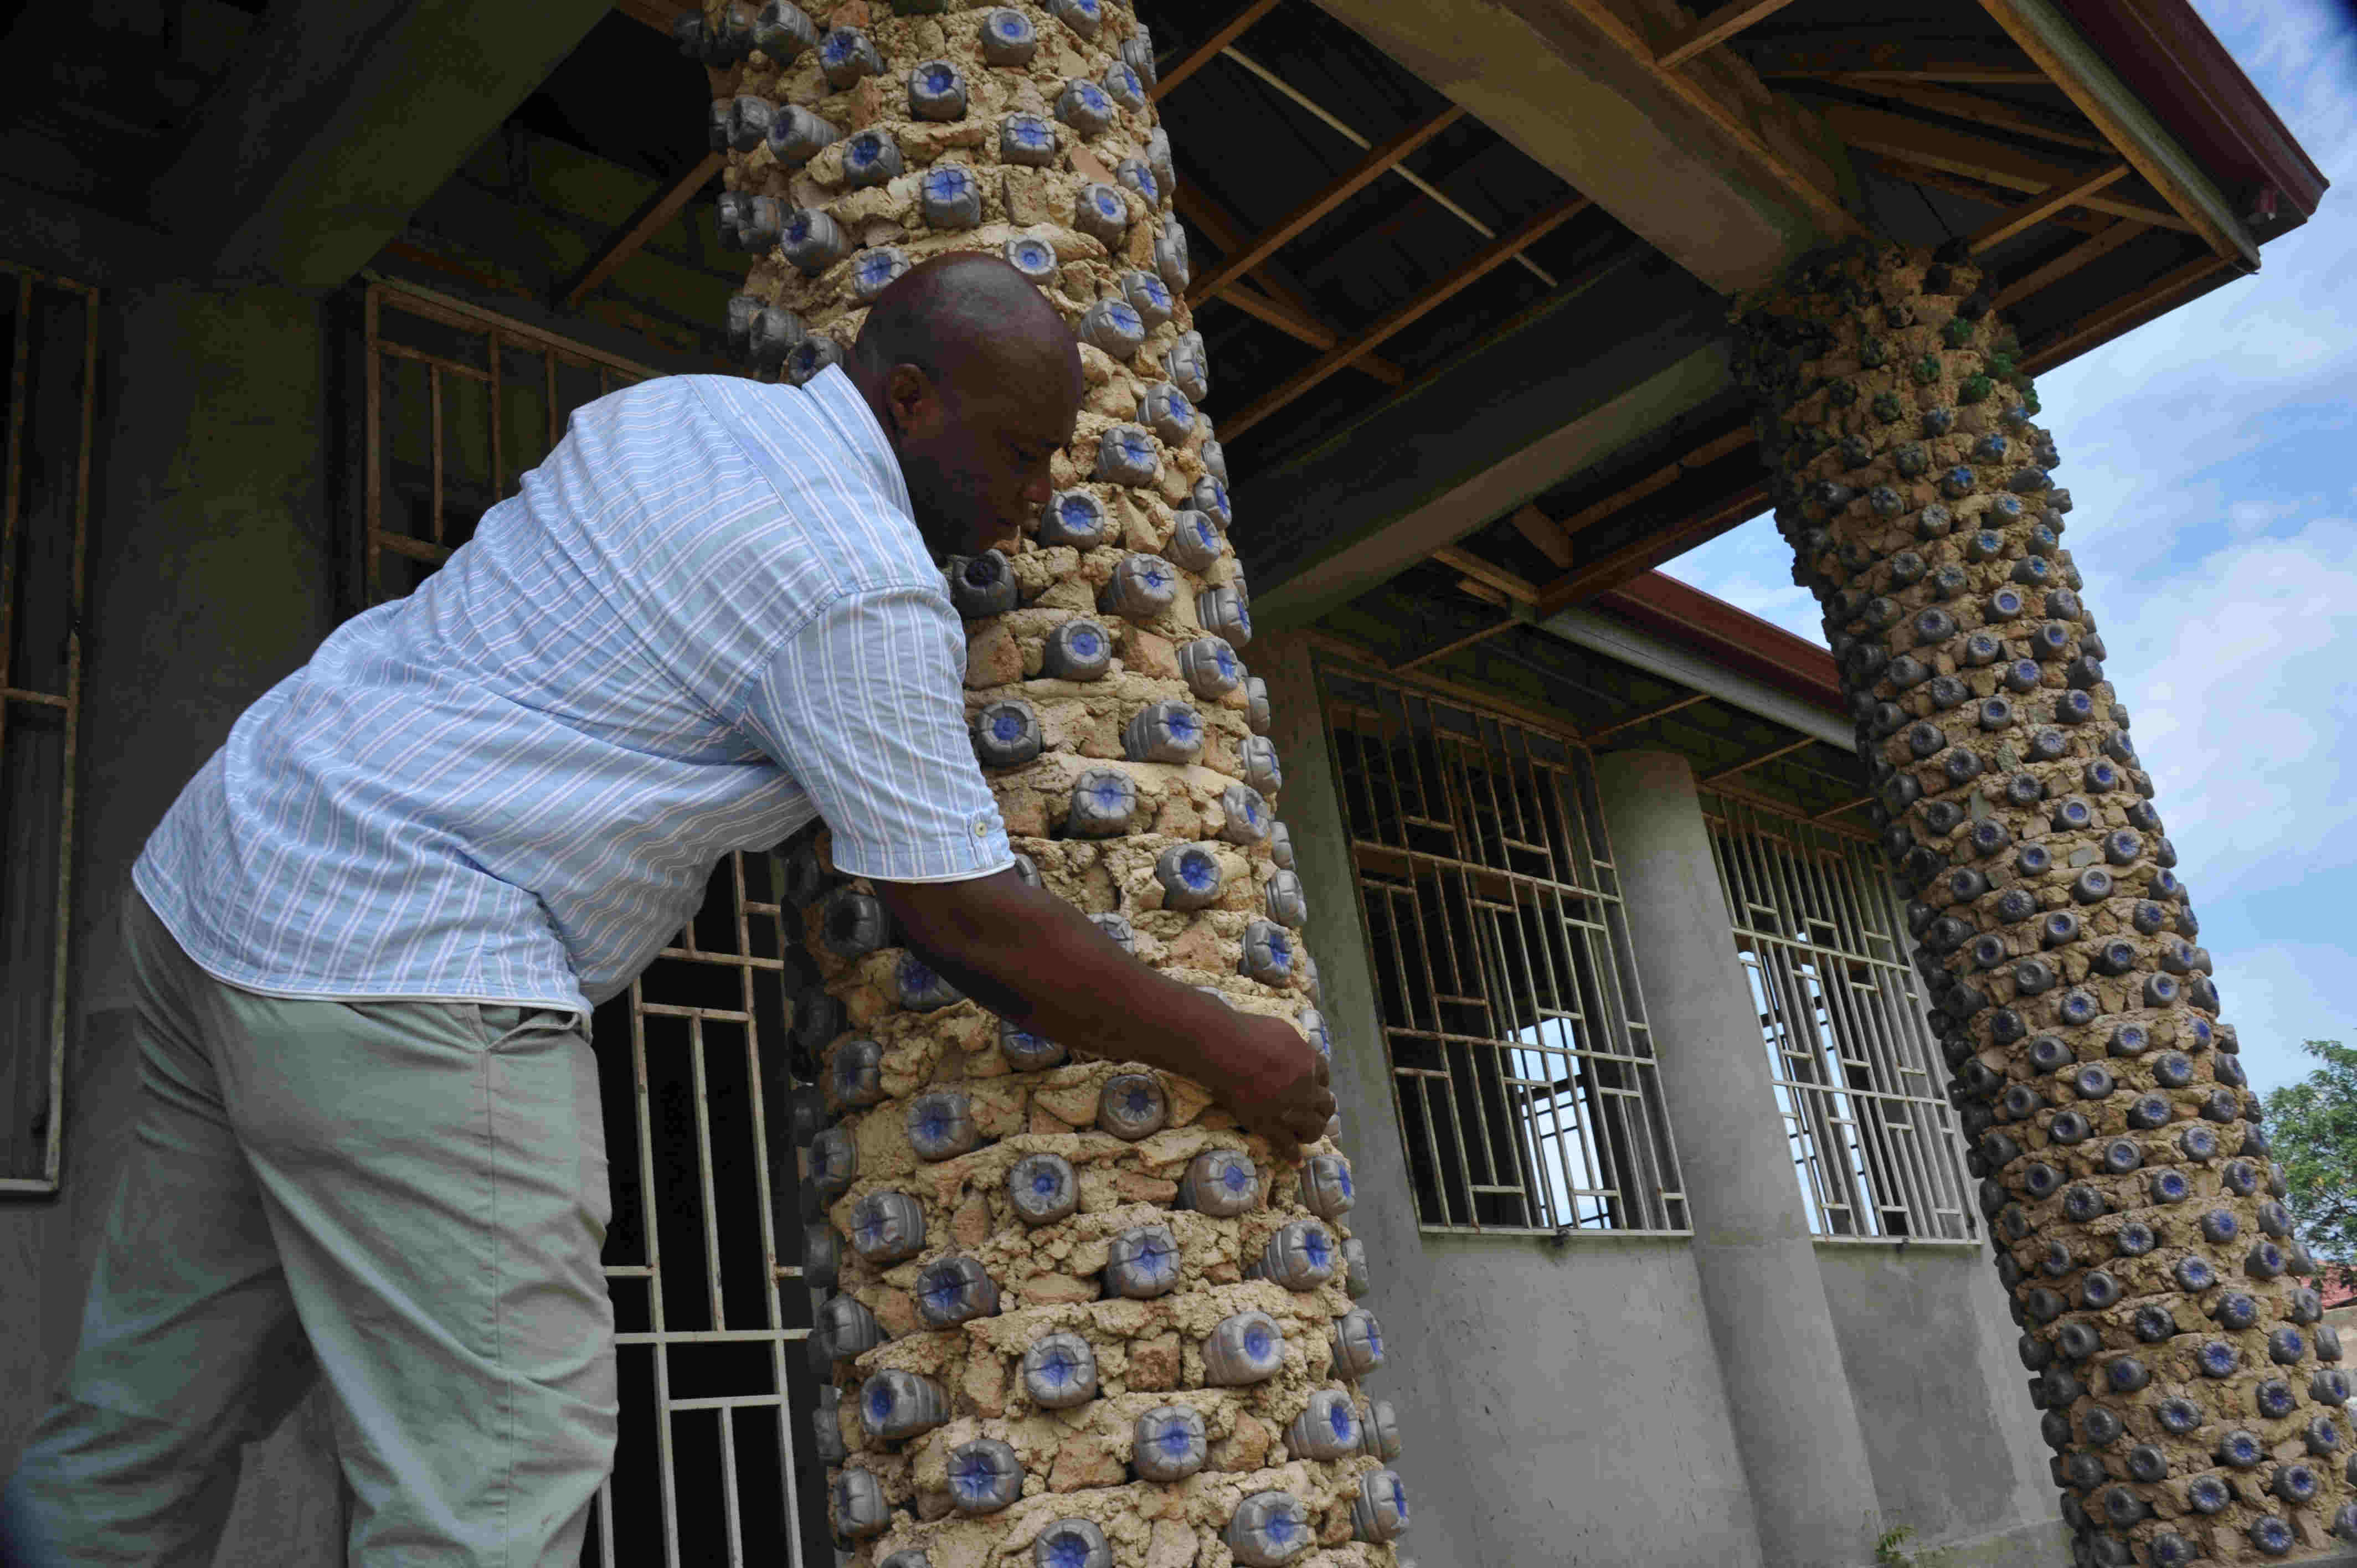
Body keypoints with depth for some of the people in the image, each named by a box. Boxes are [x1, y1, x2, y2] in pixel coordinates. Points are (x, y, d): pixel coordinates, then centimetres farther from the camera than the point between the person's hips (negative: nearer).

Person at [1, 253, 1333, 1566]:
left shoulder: (680, 406, 13)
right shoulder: (869, 592, -13)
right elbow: (970, 927, -11)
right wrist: (1229, 1053, 1)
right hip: (401, 965, -10)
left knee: (154, 1423, 17)